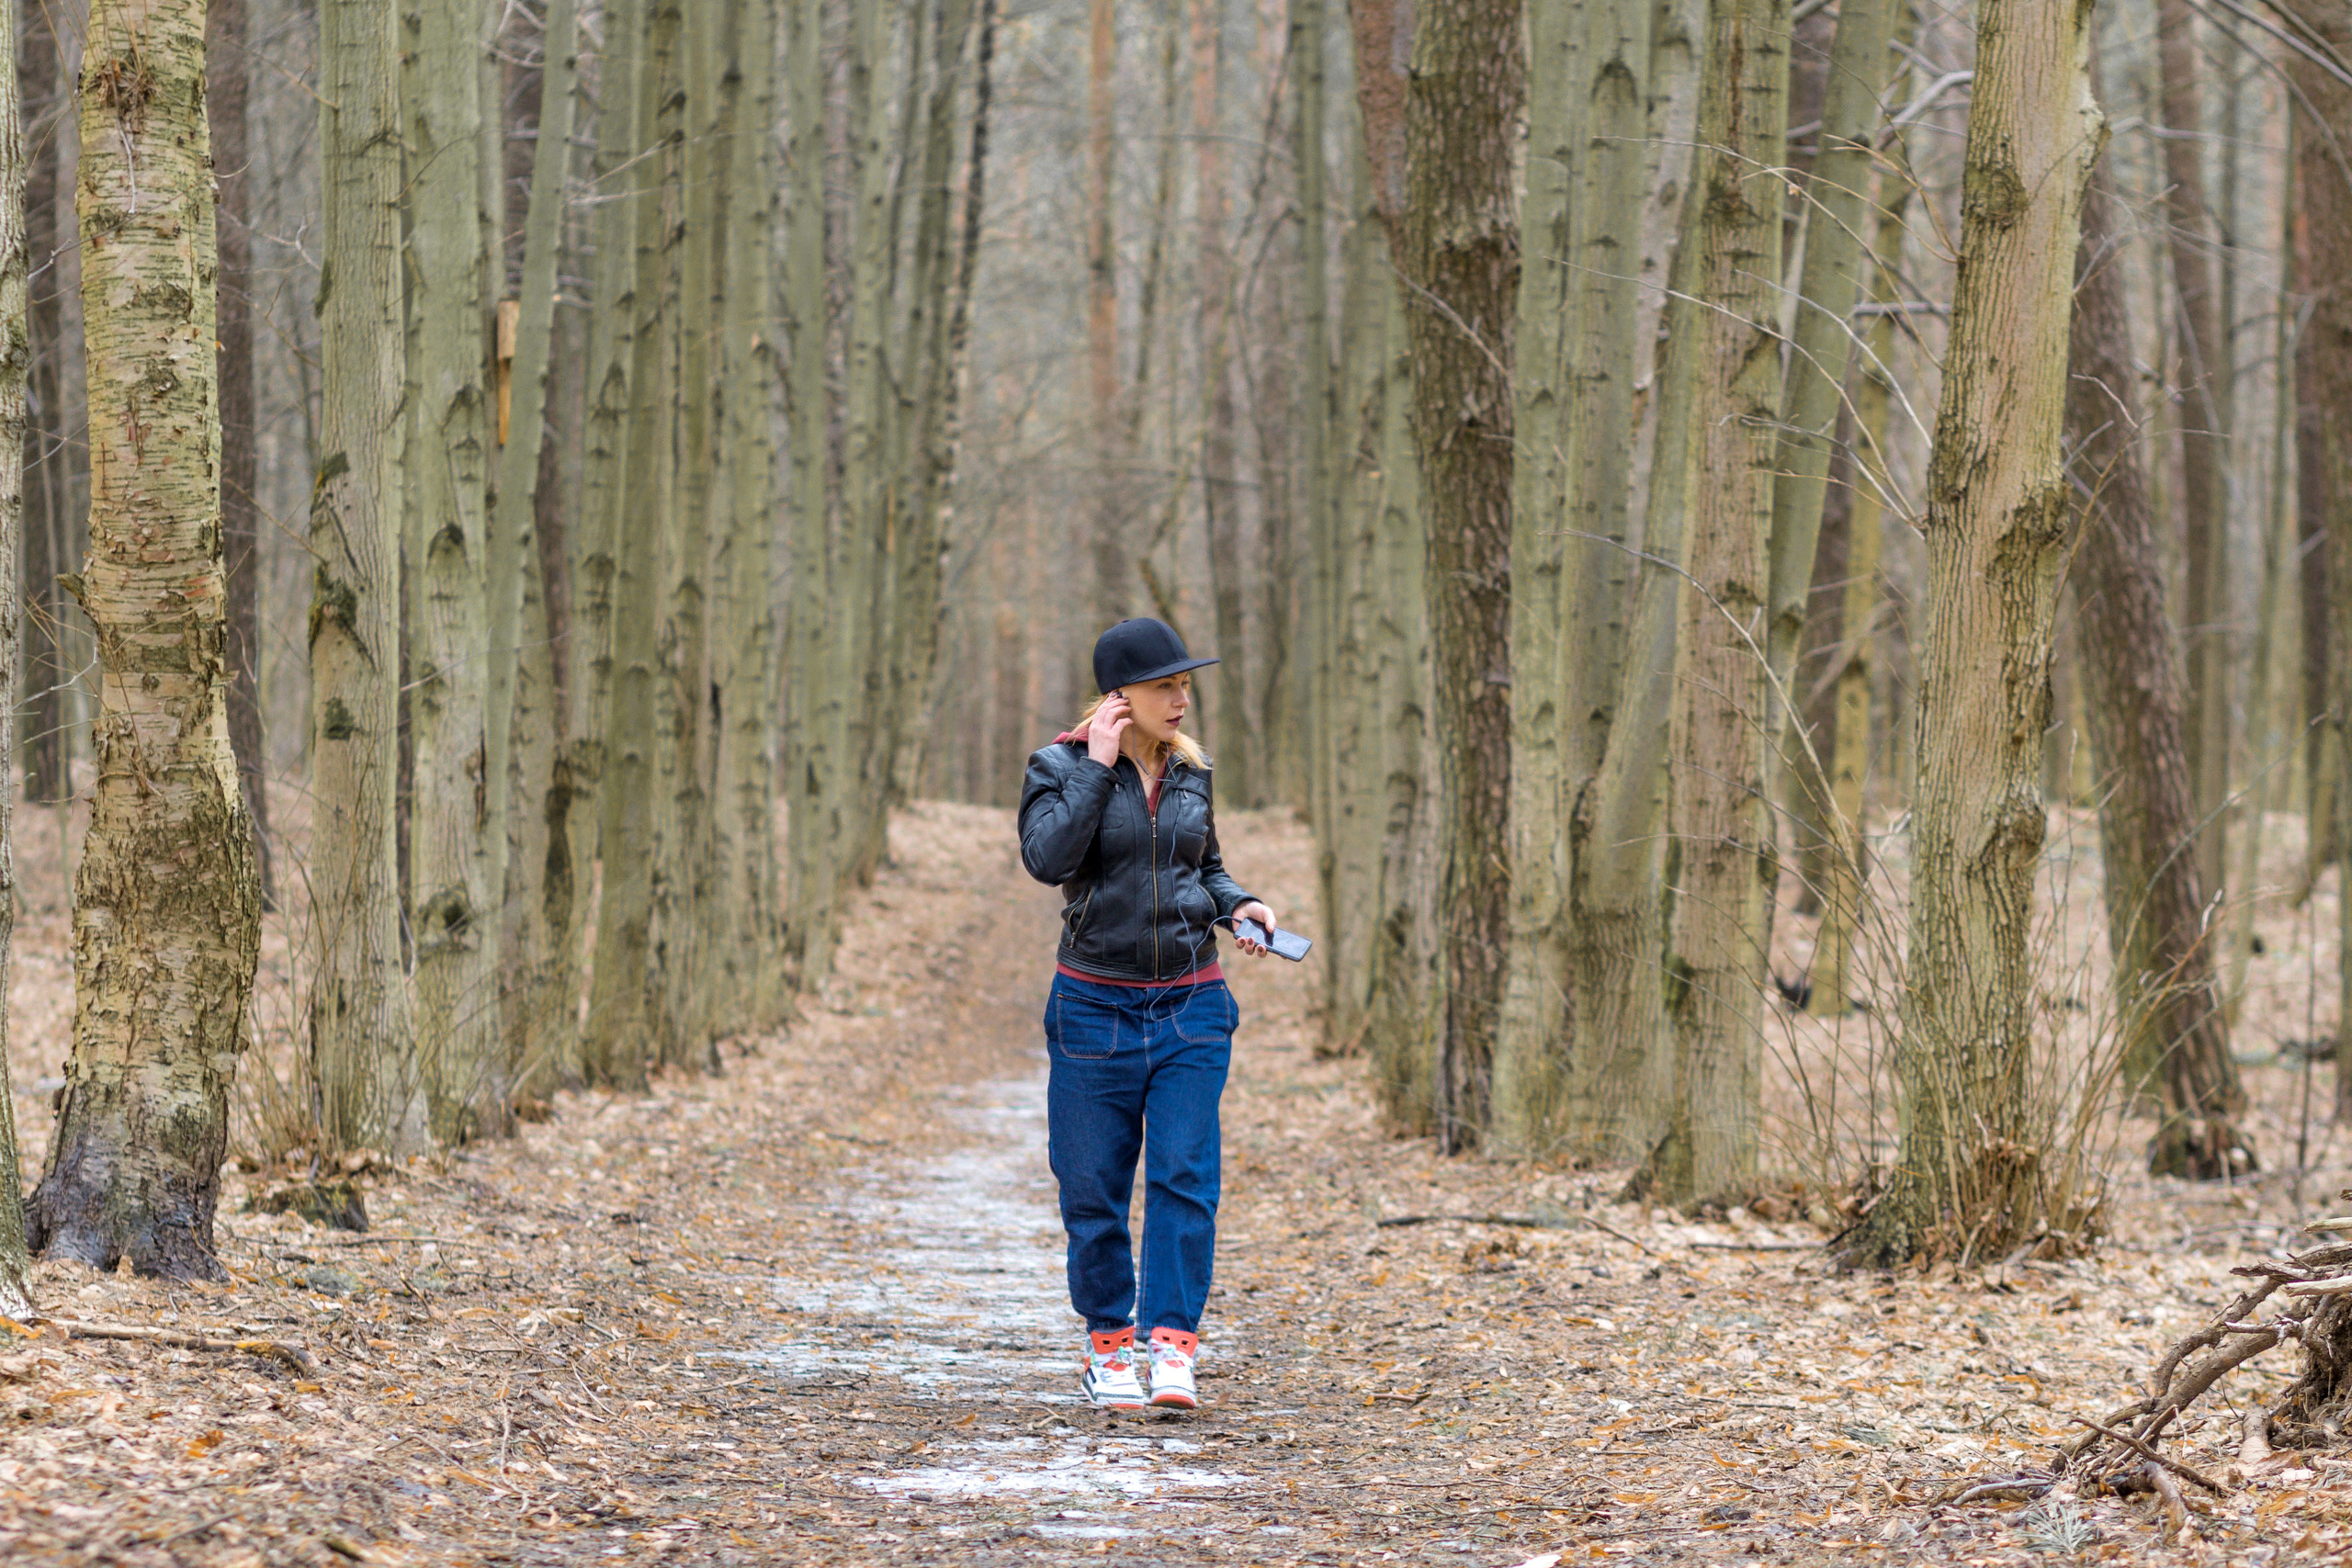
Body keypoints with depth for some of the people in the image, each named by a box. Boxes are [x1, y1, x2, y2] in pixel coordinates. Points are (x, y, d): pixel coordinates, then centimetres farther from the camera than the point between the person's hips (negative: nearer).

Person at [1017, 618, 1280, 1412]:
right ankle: (1108, 1346, 17)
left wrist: (1238, 903, 2)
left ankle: (1172, 1346, -10)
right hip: (1095, 1006, -2)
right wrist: (1097, 765, -19)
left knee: (1185, 1174, -9)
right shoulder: (1062, 765, -5)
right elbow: (1048, 857, -22)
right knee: (1094, 1187, 4)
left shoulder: (1190, 770, 7)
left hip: (1191, 1004, 3)